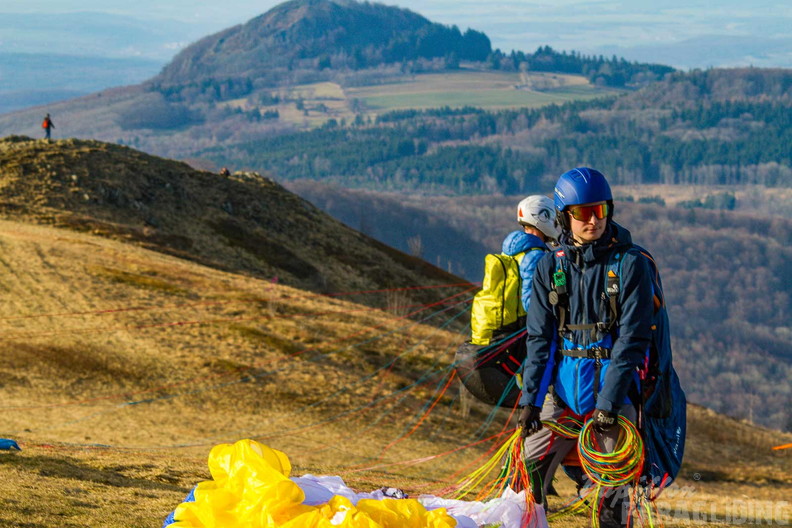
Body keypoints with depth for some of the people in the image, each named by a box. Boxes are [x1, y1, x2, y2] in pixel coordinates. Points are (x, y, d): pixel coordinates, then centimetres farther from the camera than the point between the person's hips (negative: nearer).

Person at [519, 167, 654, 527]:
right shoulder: (550, 267, 6)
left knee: (612, 495, -3)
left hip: (612, 391, -3)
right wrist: (530, 399, -4)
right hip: (563, 391, 3)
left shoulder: (629, 265, -5)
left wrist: (609, 403, -15)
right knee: (526, 474, -4)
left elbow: (632, 339, -9)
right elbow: (539, 338, 6)